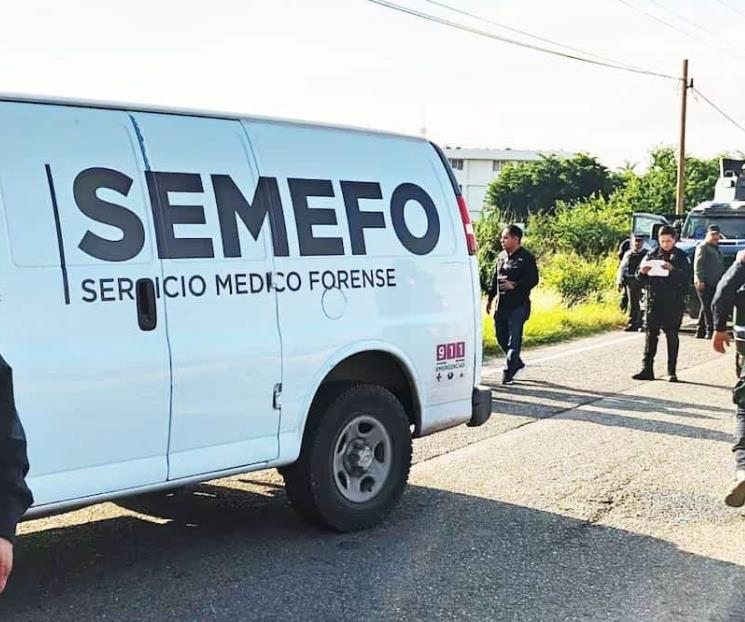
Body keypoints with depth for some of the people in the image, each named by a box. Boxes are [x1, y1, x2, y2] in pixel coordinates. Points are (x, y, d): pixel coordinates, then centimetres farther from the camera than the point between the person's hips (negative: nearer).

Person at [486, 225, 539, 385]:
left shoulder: (526, 258, -7)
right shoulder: (501, 256, 12)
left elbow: (533, 280, -11)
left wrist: (515, 285, -22)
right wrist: (490, 298, 18)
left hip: (518, 305, -7)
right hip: (501, 304, 7)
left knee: (514, 339, -5)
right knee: (501, 336, 12)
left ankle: (508, 372, 0)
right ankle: (516, 362, 31)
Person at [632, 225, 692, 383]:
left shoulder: (680, 256, 1)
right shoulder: (652, 254, 8)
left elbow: (687, 277, -10)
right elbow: (640, 278, 11)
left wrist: (673, 269, -25)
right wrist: (642, 272, -12)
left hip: (674, 302, -2)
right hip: (654, 300, 2)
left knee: (672, 336, 3)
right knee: (651, 334, 1)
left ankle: (672, 371, 10)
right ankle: (647, 369, 3)